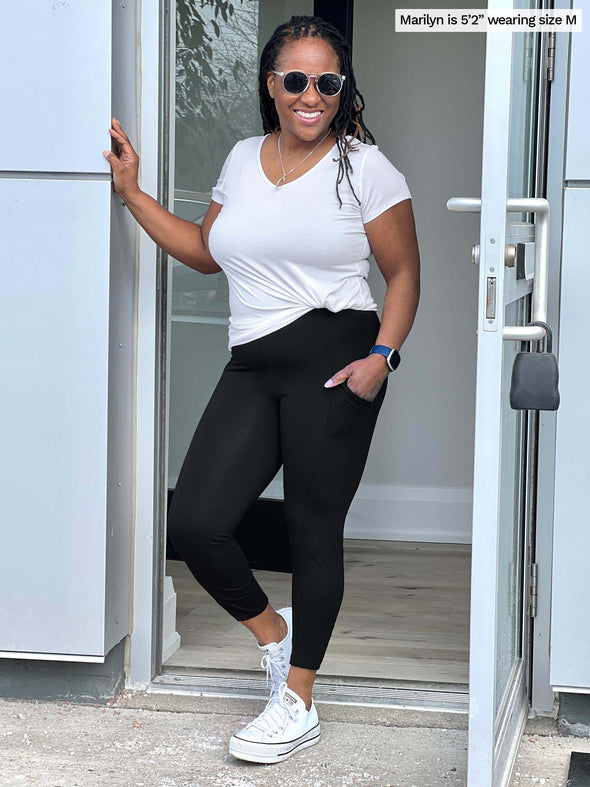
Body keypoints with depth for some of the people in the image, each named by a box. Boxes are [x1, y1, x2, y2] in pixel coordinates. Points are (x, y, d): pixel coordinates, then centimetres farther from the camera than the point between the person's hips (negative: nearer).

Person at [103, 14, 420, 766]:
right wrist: (132, 192, 18)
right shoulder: (244, 159, 16)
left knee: (314, 528, 1)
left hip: (333, 357, -5)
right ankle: (274, 632, 23)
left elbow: (404, 272, 2)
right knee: (193, 523, -6)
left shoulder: (364, 166, 1)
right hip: (253, 365, 5)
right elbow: (205, 251, 23)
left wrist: (381, 354, -12)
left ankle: (297, 703, 15)